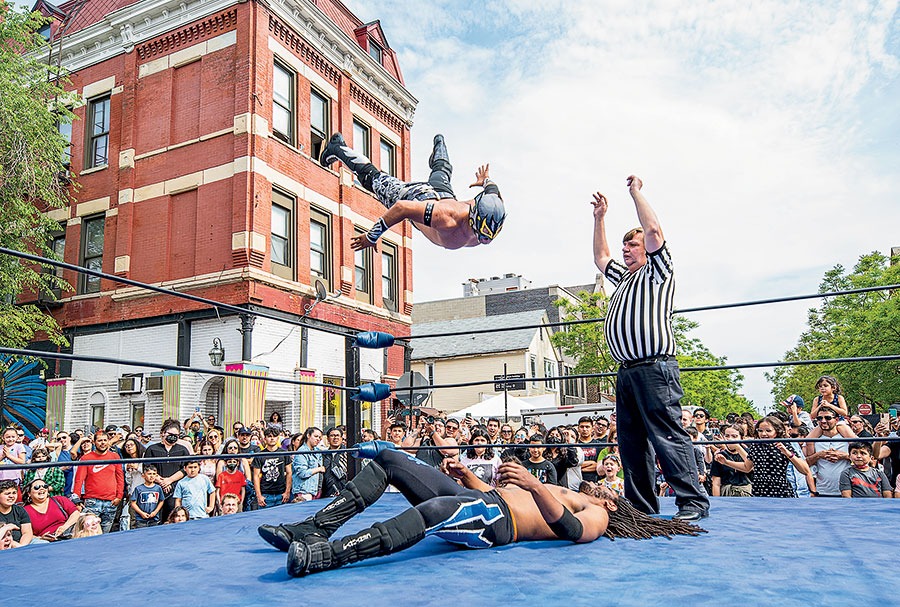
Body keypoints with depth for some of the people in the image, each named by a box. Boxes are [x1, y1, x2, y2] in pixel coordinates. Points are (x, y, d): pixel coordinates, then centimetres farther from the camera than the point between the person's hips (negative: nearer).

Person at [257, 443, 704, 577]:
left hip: (495, 522, -10)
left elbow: (567, 526, -15)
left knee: (426, 512, -41)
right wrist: (467, 475, 19)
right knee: (388, 459, -1)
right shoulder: (568, 495, 37)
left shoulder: (596, 516, 11)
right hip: (478, 500, 10)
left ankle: (319, 558, -49)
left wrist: (533, 484, -29)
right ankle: (315, 528, -11)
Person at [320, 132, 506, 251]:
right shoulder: (447, 220, -49)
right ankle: (338, 148, 45)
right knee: (373, 178, 22)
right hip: (414, 196, -5)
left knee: (441, 172, 40)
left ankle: (439, 144, 72)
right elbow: (402, 207, -42)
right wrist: (371, 237, -33)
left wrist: (485, 181, 13)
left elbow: (493, 189, -11)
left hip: (444, 194, 5)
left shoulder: (491, 219, -32)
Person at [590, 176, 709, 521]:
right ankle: (640, 505, 12)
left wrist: (636, 192, 3)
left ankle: (693, 501, -8)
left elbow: (653, 230, -7)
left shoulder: (657, 271, 6)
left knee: (668, 436, -12)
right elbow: (600, 257, 39)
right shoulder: (624, 278, 29)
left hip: (654, 368, -8)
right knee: (631, 441, 7)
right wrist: (600, 218, 35)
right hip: (626, 372, 9)